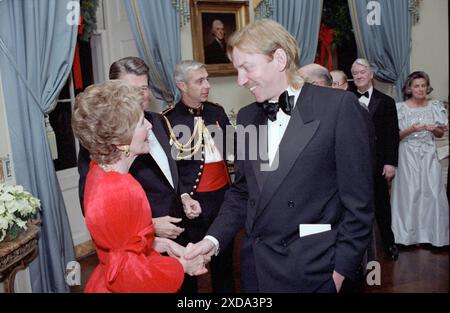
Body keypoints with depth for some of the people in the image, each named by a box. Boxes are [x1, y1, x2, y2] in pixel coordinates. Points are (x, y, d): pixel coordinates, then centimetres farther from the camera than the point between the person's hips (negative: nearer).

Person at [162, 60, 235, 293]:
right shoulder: (169, 119, -10)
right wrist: (183, 197, -22)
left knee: (224, 255, 19)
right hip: (191, 198, -5)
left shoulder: (217, 111, 7)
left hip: (222, 194, 5)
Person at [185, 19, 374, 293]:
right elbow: (242, 192, 11)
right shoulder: (247, 117, 7)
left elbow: (358, 202, -10)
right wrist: (214, 239, -1)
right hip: (257, 269, 5)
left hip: (313, 270, -5)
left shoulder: (339, 106, -11)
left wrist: (341, 270, -9)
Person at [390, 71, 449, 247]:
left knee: (432, 191, -1)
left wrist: (434, 129, -8)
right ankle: (408, 234, 10)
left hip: (429, 155, 3)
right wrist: (410, 130, -17)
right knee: (410, 192, -2)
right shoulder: (401, 108, -1)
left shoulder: (435, 107, 7)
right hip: (408, 155, -2)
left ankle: (432, 233, 12)